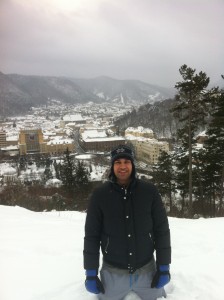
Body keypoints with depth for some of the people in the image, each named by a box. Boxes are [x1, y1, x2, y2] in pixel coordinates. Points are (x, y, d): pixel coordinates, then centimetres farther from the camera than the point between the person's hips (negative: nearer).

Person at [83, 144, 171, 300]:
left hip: (147, 270, 1)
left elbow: (162, 230, -3)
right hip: (113, 273, 0)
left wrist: (163, 267, -3)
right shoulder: (100, 195, -9)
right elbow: (91, 235, -4)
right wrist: (91, 273, -3)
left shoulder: (150, 191, -8)